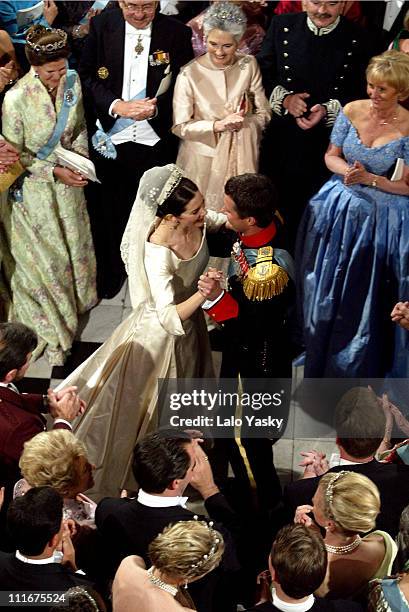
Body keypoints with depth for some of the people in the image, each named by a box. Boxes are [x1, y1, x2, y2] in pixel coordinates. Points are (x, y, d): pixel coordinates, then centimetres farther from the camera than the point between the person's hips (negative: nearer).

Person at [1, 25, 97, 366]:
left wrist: (80, 158, -9)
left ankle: (76, 299, 51)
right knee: (44, 255, 9)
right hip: (33, 187, -5)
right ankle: (49, 329, 27)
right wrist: (55, 171, -21)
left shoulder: (71, 81, -12)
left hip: (68, 182, 5)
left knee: (74, 242, 23)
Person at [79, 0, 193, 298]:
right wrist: (115, 106, -18)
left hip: (156, 140, -1)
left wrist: (156, 108, -20)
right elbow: (87, 75, -2)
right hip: (110, 138, 1)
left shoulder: (177, 33, -9)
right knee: (108, 209, 14)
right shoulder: (101, 25, -6)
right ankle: (111, 271, 34)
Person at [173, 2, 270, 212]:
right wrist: (217, 125, -22)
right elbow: (180, 126, -11)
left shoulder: (248, 65, -4)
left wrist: (242, 124, -19)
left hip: (241, 157, 2)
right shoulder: (189, 74, -14)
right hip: (203, 158, -2)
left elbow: (263, 114, 0)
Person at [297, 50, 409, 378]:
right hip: (339, 209, 4)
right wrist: (347, 171, -16)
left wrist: (371, 179, -22)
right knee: (327, 289, 15)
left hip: (380, 216, -3)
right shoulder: (352, 111, -5)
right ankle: (319, 364, 36)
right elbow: (331, 156, 5)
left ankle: (357, 369, 29)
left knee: (362, 299, 7)